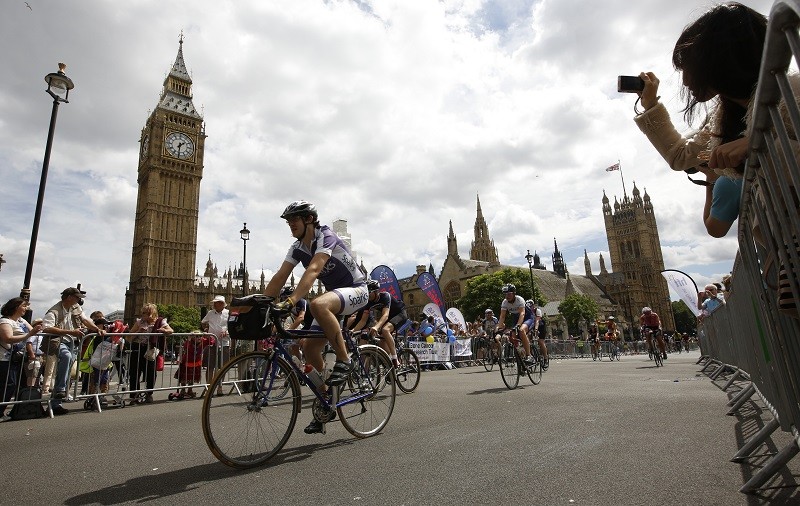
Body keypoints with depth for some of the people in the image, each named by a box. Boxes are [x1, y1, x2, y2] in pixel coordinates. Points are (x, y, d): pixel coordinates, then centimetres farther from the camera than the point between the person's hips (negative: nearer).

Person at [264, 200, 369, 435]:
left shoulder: (326, 238, -21)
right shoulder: (297, 248, 2)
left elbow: (313, 270, -37)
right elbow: (279, 277, -3)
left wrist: (291, 301, -48)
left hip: (356, 290, -8)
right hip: (334, 294, 8)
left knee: (318, 305, -40)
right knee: (310, 350, -2)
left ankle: (344, 360, -22)